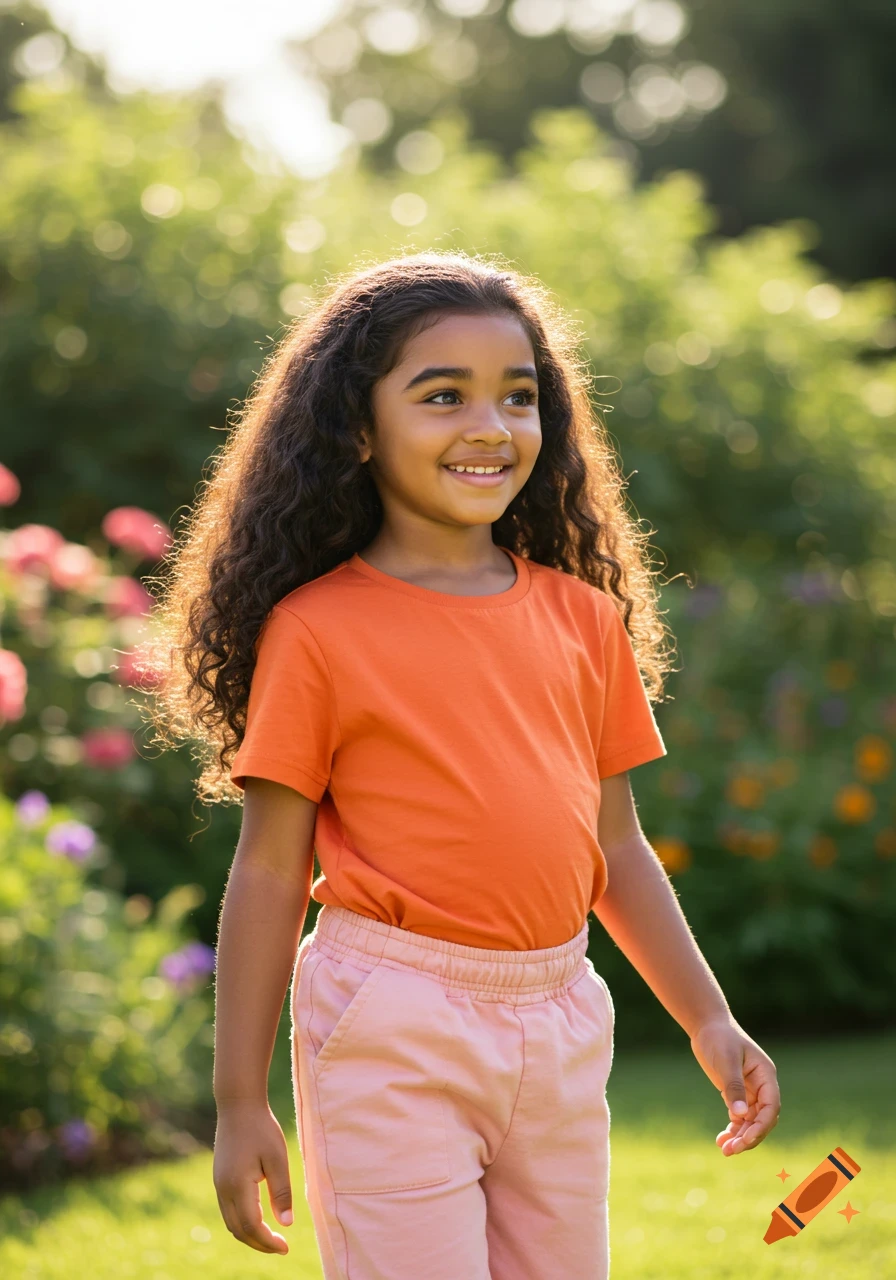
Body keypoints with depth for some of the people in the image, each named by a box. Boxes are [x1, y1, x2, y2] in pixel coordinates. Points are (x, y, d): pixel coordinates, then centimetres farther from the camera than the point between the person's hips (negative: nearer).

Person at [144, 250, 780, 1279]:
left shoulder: (583, 617, 7)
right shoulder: (317, 632, -7)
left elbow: (617, 847, 14)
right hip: (393, 1035, -5)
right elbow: (269, 870, -5)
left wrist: (709, 1021, 11)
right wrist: (240, 1101, -5)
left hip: (561, 1030, 5)